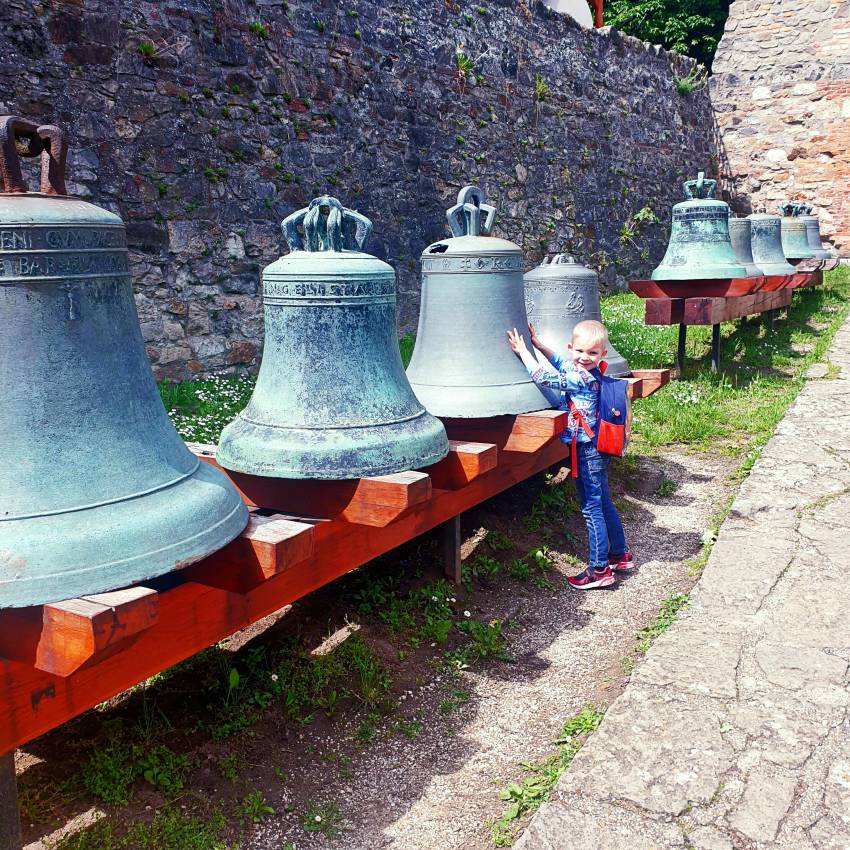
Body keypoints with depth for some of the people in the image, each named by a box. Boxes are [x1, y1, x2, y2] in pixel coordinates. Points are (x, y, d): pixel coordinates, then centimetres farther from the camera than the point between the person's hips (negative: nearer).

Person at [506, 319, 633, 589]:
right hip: (597, 449, 10)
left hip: (588, 452, -10)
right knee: (603, 504, 20)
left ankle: (599, 570, 5)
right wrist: (538, 344, 20)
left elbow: (545, 377, -21)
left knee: (592, 509, -2)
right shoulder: (586, 372, 7)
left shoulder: (582, 379, -21)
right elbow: (560, 362, 25)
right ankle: (620, 555, 33)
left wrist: (522, 351, -11)